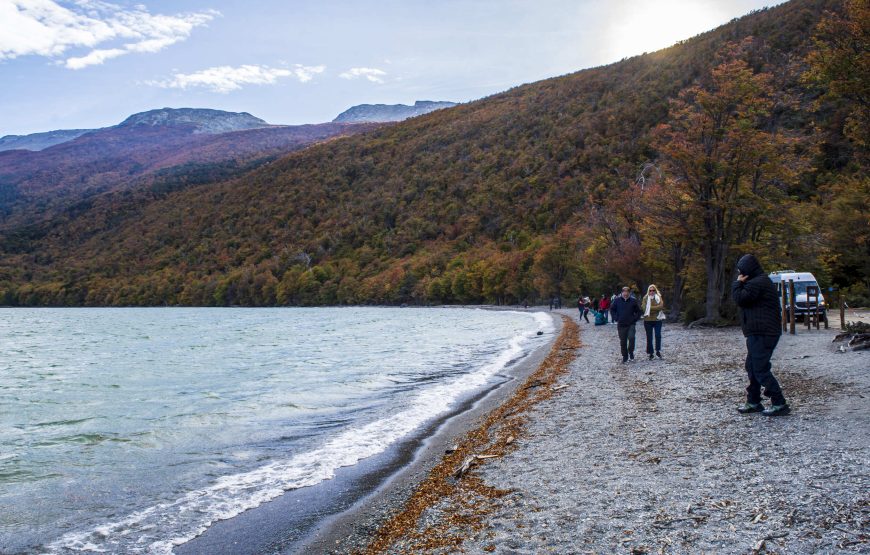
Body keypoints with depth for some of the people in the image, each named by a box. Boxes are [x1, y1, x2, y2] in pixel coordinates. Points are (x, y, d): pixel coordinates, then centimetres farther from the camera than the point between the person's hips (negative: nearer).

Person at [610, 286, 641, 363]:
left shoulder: (633, 300, -3)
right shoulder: (617, 300, -3)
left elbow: (638, 311, 7)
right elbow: (612, 309, 7)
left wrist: (635, 319, -3)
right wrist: (616, 318, -2)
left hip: (631, 324, -1)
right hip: (621, 325, 1)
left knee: (631, 337, -20)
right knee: (623, 341, 6)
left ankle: (631, 352, 5)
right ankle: (625, 357, 18)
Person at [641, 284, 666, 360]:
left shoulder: (659, 297, 4)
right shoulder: (645, 298, 3)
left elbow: (661, 306, -14)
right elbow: (644, 308, -10)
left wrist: (650, 308, -14)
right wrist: (656, 309, -12)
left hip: (657, 320, 0)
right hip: (648, 320, 0)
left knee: (658, 335, -8)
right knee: (649, 337, 4)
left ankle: (658, 351, 10)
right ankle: (650, 353, 13)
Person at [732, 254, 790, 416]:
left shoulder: (757, 283, -17)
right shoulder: (761, 281, 19)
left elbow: (740, 298, -18)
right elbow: (742, 299, 22)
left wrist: (738, 283, -8)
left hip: (762, 334, -11)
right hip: (759, 332, 11)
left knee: (760, 369, -9)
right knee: (752, 367, 16)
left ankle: (780, 404, -5)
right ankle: (753, 402, 22)